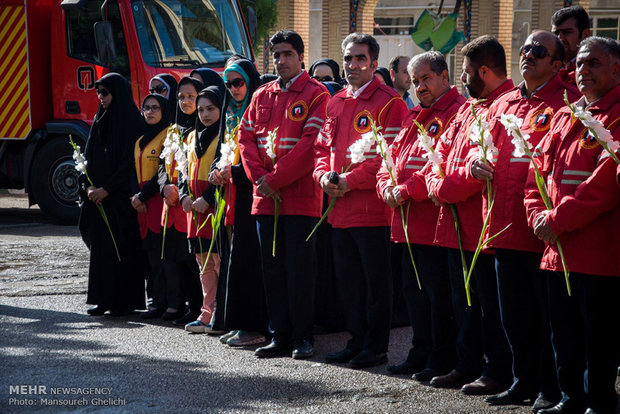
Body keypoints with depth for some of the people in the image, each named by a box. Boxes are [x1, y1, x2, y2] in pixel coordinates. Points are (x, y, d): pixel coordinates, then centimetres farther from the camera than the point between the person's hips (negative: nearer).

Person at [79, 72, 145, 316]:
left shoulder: (133, 122, -7)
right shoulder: (100, 120, 15)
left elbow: (130, 162, -13)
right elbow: (89, 157, 15)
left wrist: (107, 189, -15)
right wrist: (88, 186, 0)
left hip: (120, 196, -7)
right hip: (98, 196, 7)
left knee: (122, 248, -5)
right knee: (100, 247, 5)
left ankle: (126, 301, 0)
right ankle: (104, 299, 10)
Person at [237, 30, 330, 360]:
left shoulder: (316, 94, -4)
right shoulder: (262, 96, 15)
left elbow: (310, 143, -13)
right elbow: (246, 136, 11)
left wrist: (275, 178, -15)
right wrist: (258, 176, -5)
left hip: (300, 198, -6)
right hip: (265, 198, 6)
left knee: (299, 268, -3)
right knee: (272, 268, 7)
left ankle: (302, 338, 5)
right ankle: (280, 337, 13)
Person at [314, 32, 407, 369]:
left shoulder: (389, 103, -8)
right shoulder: (335, 103, 16)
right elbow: (322, 146, 20)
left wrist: (350, 181, -18)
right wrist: (324, 176, -1)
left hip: (372, 209, -8)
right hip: (340, 209, 8)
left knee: (375, 280, 0)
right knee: (347, 278, 13)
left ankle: (376, 346, 7)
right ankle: (357, 341, 23)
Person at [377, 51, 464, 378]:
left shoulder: (458, 112, -9)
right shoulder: (414, 117, 21)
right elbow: (392, 158, 19)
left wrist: (407, 190, -19)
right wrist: (387, 187, -1)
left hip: (435, 223, -9)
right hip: (408, 224, 9)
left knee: (439, 294, -4)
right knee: (413, 290, 15)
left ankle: (443, 360, 4)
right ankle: (421, 354, 24)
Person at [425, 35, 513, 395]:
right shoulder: (470, 107, 16)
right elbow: (443, 149, 17)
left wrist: (444, 189, -14)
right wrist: (437, 182, -3)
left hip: (483, 225, -10)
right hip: (457, 224, 10)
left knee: (490, 302, -2)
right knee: (464, 300, 16)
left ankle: (497, 372, 6)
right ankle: (468, 366, 25)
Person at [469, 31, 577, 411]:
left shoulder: (567, 103, -6)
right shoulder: (503, 104, 17)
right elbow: (483, 147, 23)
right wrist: (476, 162, 0)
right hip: (504, 224, 7)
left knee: (547, 312, 0)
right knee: (514, 312, 13)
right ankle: (525, 382, 25)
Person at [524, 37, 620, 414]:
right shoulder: (564, 116, 17)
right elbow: (540, 168, 16)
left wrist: (557, 220, -17)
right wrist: (538, 216, -2)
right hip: (559, 250, 8)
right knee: (565, 331, 14)